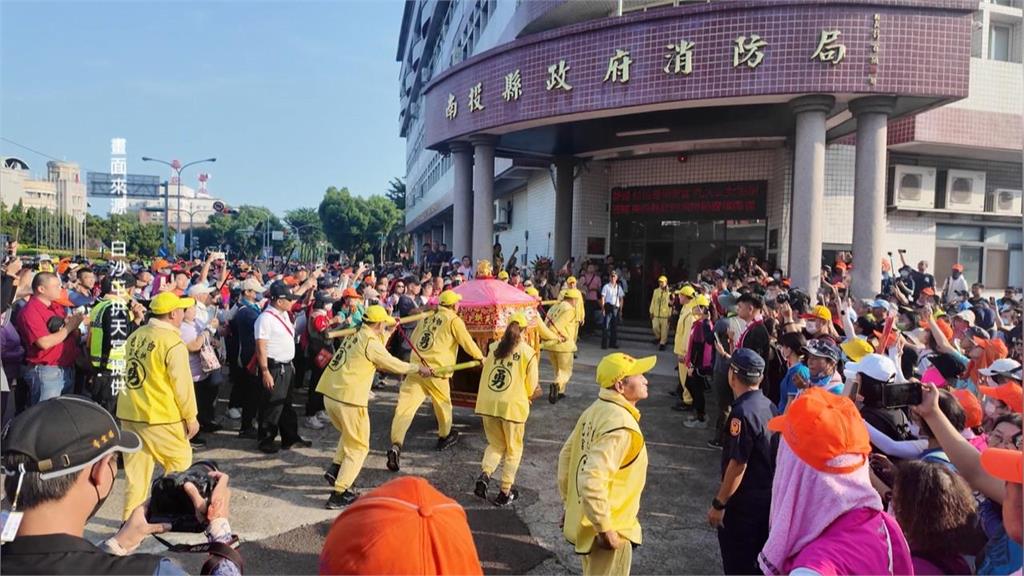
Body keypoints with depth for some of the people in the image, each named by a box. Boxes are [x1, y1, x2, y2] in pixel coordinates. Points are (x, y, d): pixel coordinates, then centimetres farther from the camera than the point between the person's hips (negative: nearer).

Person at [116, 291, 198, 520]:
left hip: (129, 412, 7)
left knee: (136, 468, 15)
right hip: (160, 416, -7)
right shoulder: (172, 342, -15)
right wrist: (191, 416, -5)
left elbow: (131, 374, 17)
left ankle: (130, 518, 20)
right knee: (180, 463, 9)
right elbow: (182, 383, -14)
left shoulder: (135, 336, 7)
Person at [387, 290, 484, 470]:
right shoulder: (454, 320, 1)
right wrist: (480, 357, 19)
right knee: (443, 403, 20)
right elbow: (467, 342, 2)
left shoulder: (426, 318, 18)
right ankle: (444, 436, 40)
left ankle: (396, 445, -20)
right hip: (436, 371, -4)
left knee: (405, 407, -5)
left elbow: (412, 340, 25)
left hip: (415, 368, 4)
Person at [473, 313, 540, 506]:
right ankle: (505, 492, 19)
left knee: (496, 444, 23)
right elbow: (532, 389, -2)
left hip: (488, 403, 4)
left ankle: (484, 475, 0)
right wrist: (532, 394, 21)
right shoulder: (528, 352, -4)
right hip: (512, 405, -3)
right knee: (513, 449, 16)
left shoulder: (494, 347, 7)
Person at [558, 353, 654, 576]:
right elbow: (592, 479, -34)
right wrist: (605, 528, -24)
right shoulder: (620, 424, -27)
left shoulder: (597, 410, 1)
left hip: (583, 520, 9)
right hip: (607, 531, -9)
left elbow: (566, 455, 9)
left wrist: (569, 503, 17)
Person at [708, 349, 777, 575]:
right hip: (767, 495, 8)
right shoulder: (769, 405, 2)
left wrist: (718, 503, -16)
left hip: (743, 502, -8)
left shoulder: (742, 412, -24)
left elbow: (738, 464, -24)